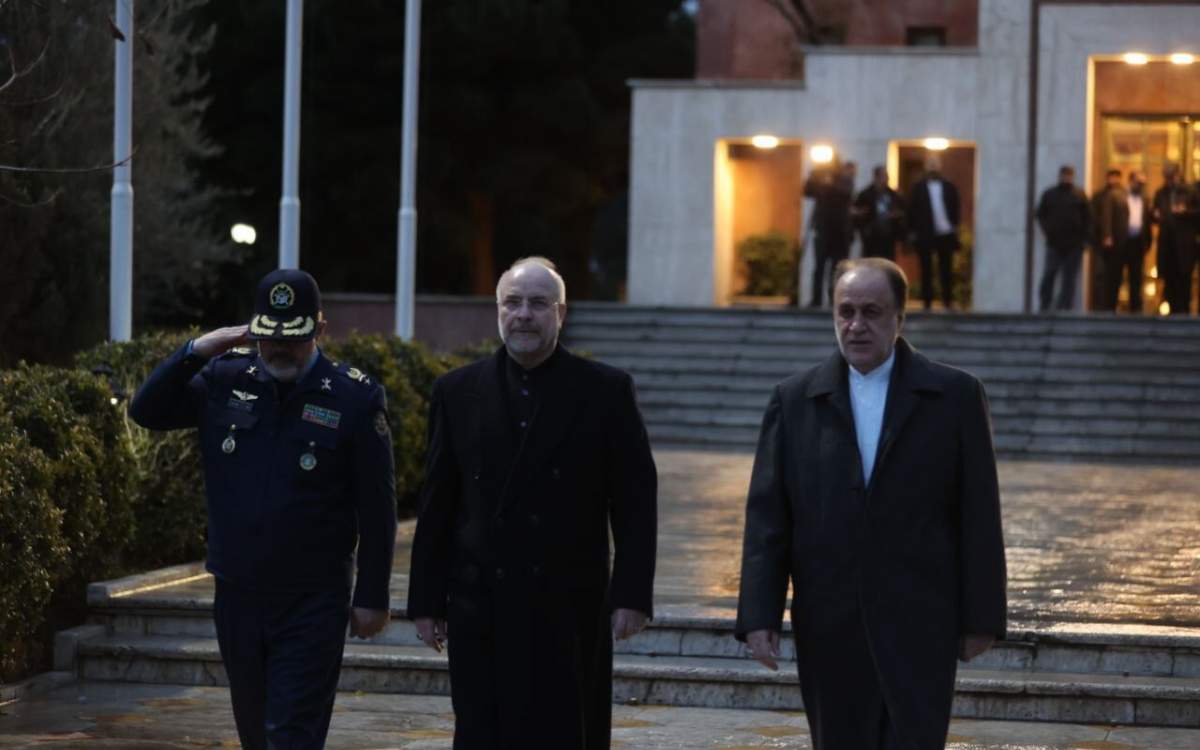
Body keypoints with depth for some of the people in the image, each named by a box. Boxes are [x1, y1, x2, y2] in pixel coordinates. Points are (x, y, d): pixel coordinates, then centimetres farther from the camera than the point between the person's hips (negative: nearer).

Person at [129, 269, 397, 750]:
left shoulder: (355, 397, -7)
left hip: (312, 604, -4)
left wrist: (372, 597, -6)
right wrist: (196, 351, -10)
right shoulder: (225, 379, 4)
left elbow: (376, 507, -6)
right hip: (237, 597, 5)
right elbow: (146, 412, 2)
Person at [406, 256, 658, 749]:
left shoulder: (606, 391, 2)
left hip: (570, 611, -1)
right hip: (482, 610, 2)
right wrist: (426, 601, 7)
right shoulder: (458, 392, 7)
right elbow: (437, 506, 9)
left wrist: (632, 596, -7)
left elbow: (636, 501, 0)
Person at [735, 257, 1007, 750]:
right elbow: (767, 517, 2)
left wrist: (980, 617, -1)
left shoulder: (955, 396, 1)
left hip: (919, 627, -2)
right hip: (828, 630, 2)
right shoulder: (794, 401, 6)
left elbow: (979, 516, 1)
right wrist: (758, 615, -6)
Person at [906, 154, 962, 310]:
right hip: (925, 234, -1)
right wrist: (912, 231, -6)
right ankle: (927, 301, 8)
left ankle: (948, 300, 11)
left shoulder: (949, 187, 7)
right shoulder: (918, 188, 2)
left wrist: (954, 227, 0)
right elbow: (912, 210, 0)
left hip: (946, 234, 1)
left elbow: (955, 209, 10)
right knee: (926, 270, 4)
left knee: (946, 269, 5)